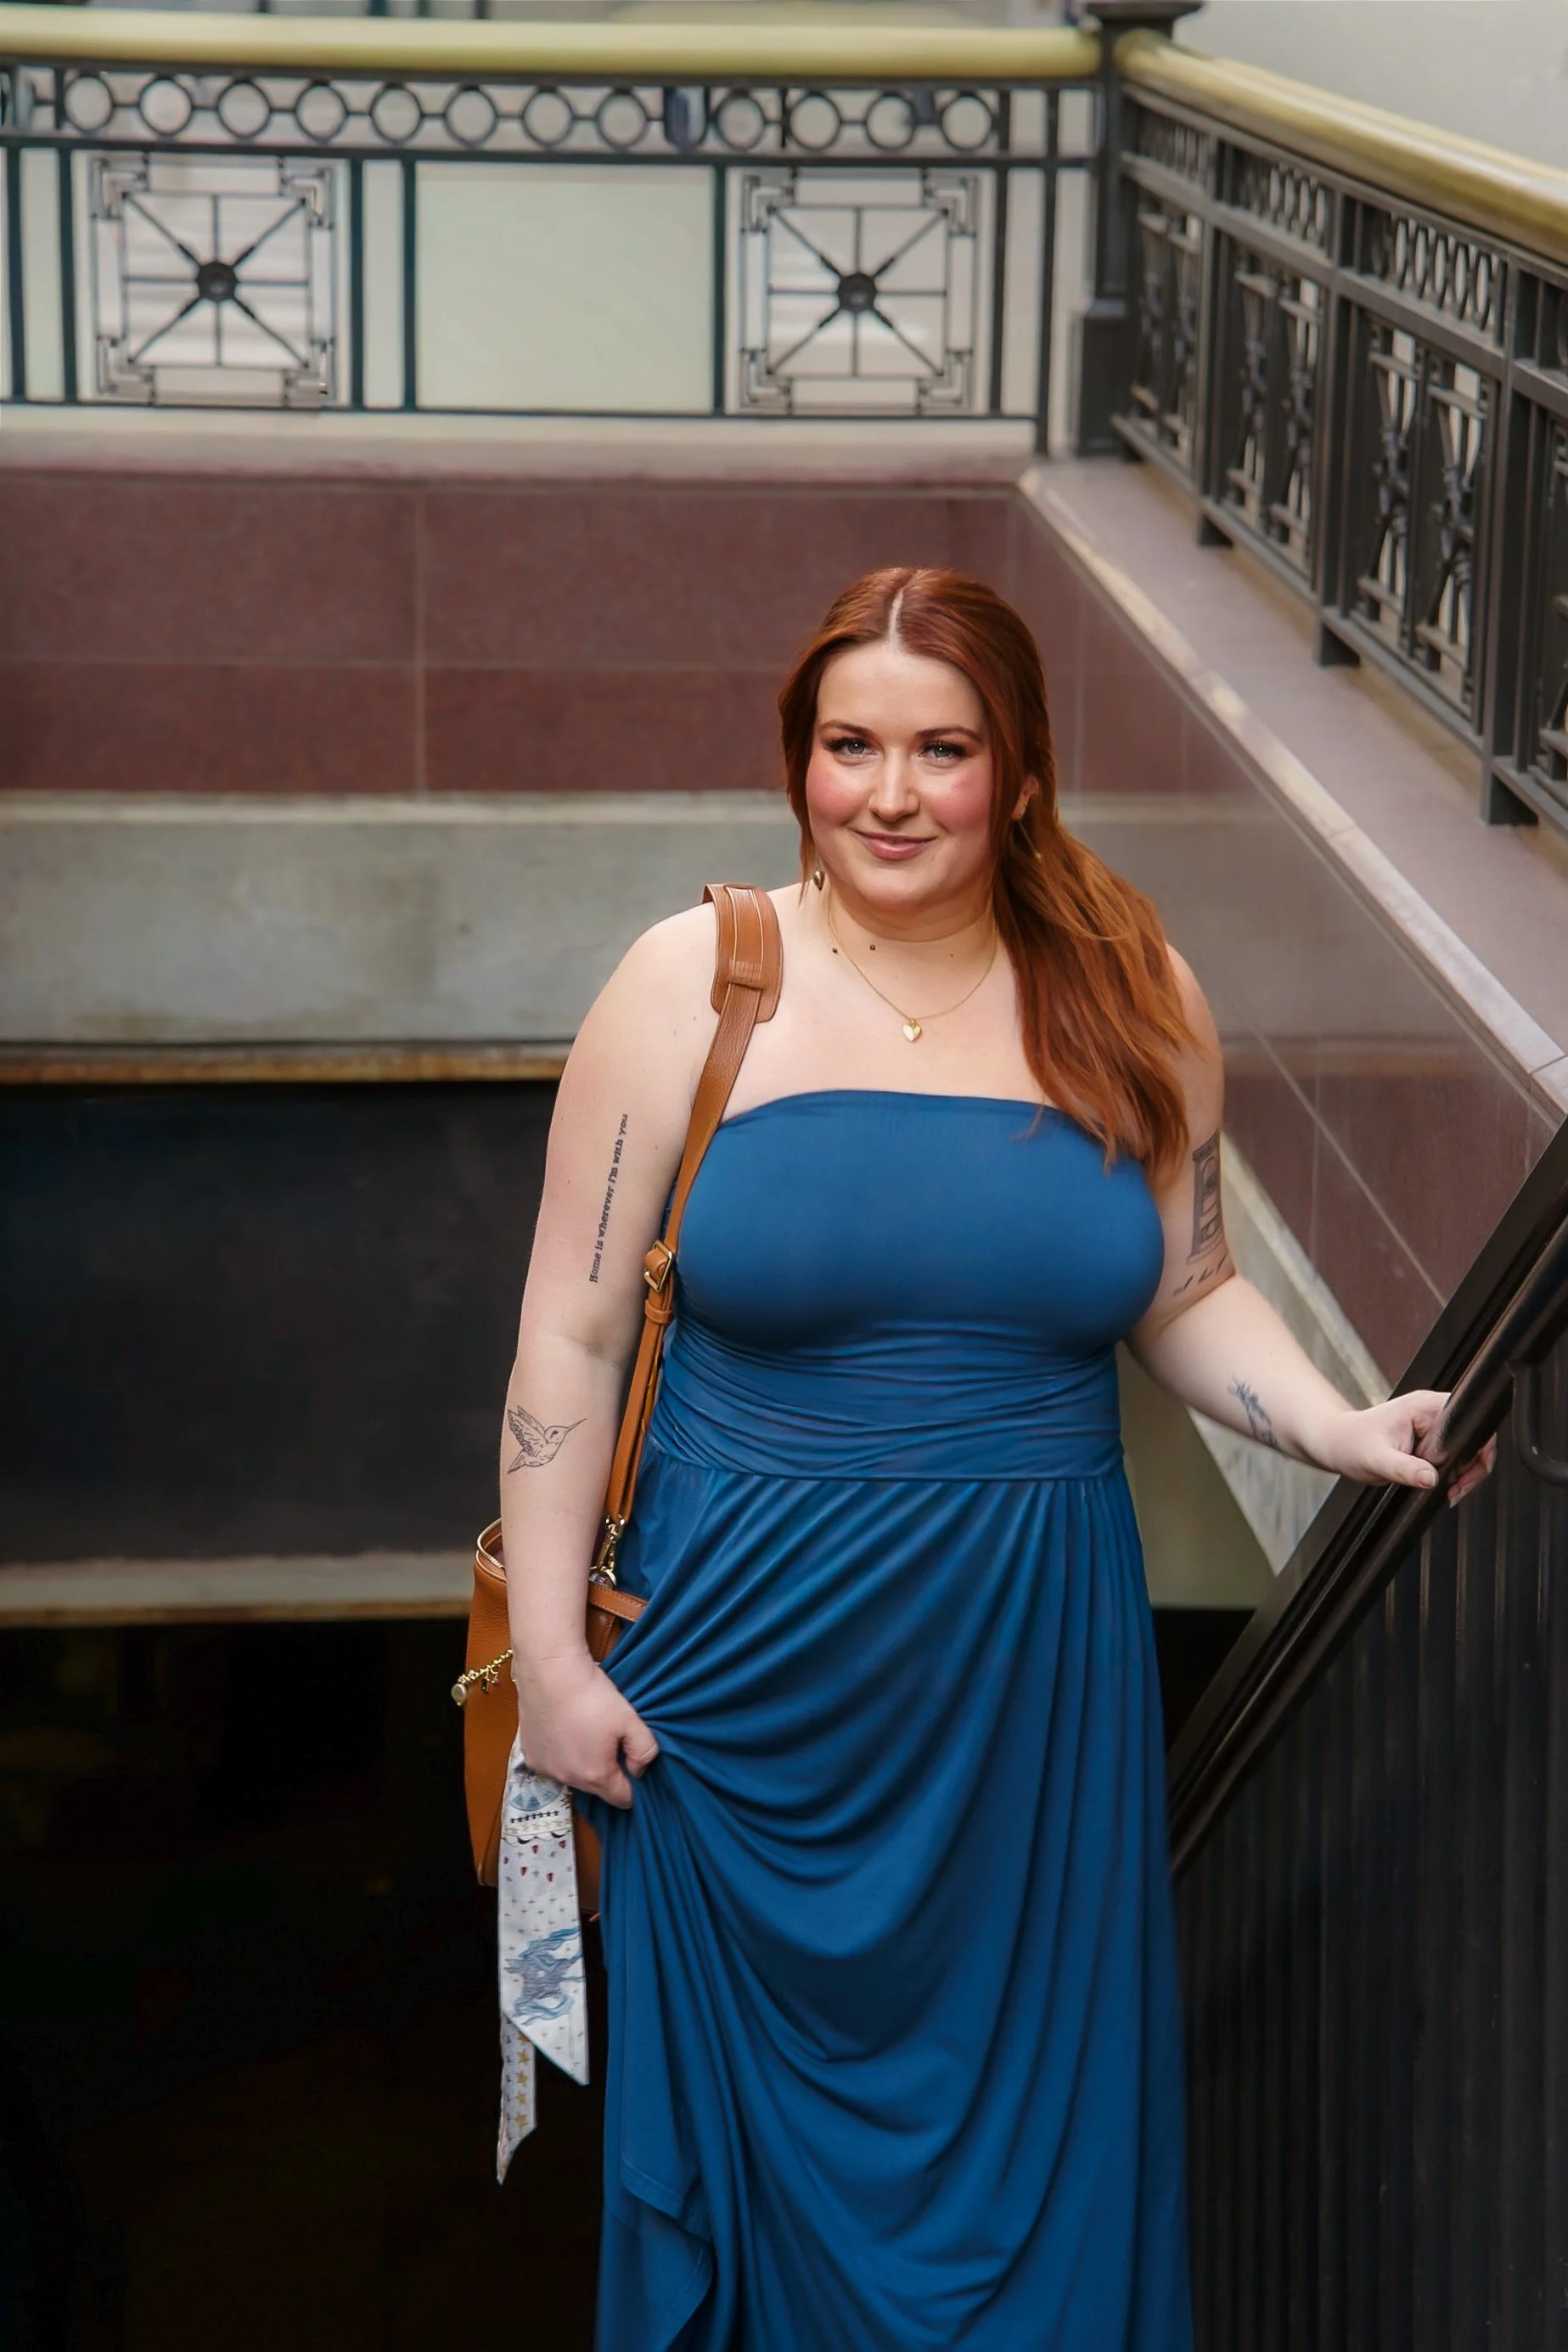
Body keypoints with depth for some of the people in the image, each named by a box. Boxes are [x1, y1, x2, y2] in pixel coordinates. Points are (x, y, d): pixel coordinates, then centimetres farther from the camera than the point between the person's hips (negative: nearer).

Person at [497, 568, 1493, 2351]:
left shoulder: (1126, 998, 1)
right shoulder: (694, 985, -5)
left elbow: (1186, 1296, 12)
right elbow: (571, 1334, -3)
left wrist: (1340, 1430, -6)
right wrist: (548, 1654, -5)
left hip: (1033, 1664, 2)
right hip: (750, 1666, -1)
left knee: (1031, 2120, 11)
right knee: (752, 2122, 11)